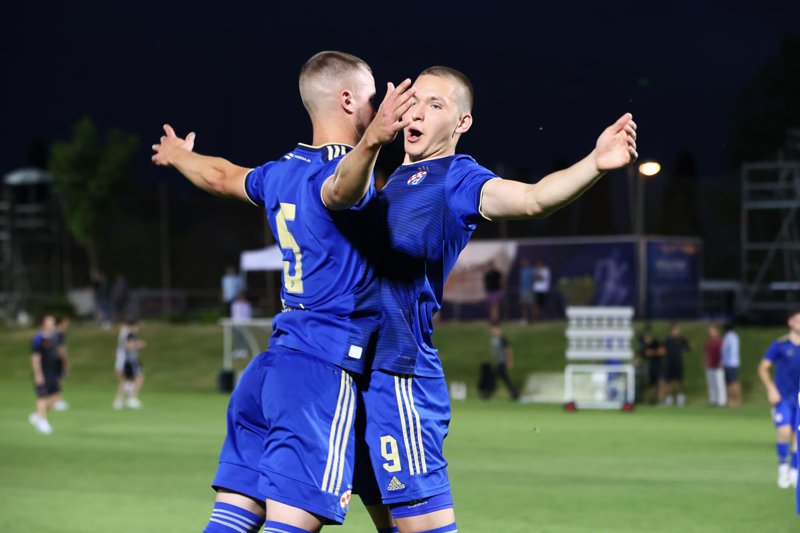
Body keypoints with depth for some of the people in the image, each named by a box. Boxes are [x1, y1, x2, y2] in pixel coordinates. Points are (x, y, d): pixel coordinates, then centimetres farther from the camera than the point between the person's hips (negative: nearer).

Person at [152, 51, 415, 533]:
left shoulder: (282, 174, 15)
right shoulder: (341, 172, -10)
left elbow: (222, 177, 35)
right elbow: (339, 188, -36)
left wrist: (179, 156, 57)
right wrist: (374, 138, -56)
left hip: (272, 365, 9)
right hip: (325, 370, -9)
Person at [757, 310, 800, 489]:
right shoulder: (779, 345, -3)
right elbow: (763, 368, -1)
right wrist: (771, 388, -12)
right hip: (783, 398, -4)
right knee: (785, 432, -17)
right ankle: (783, 466, 4)